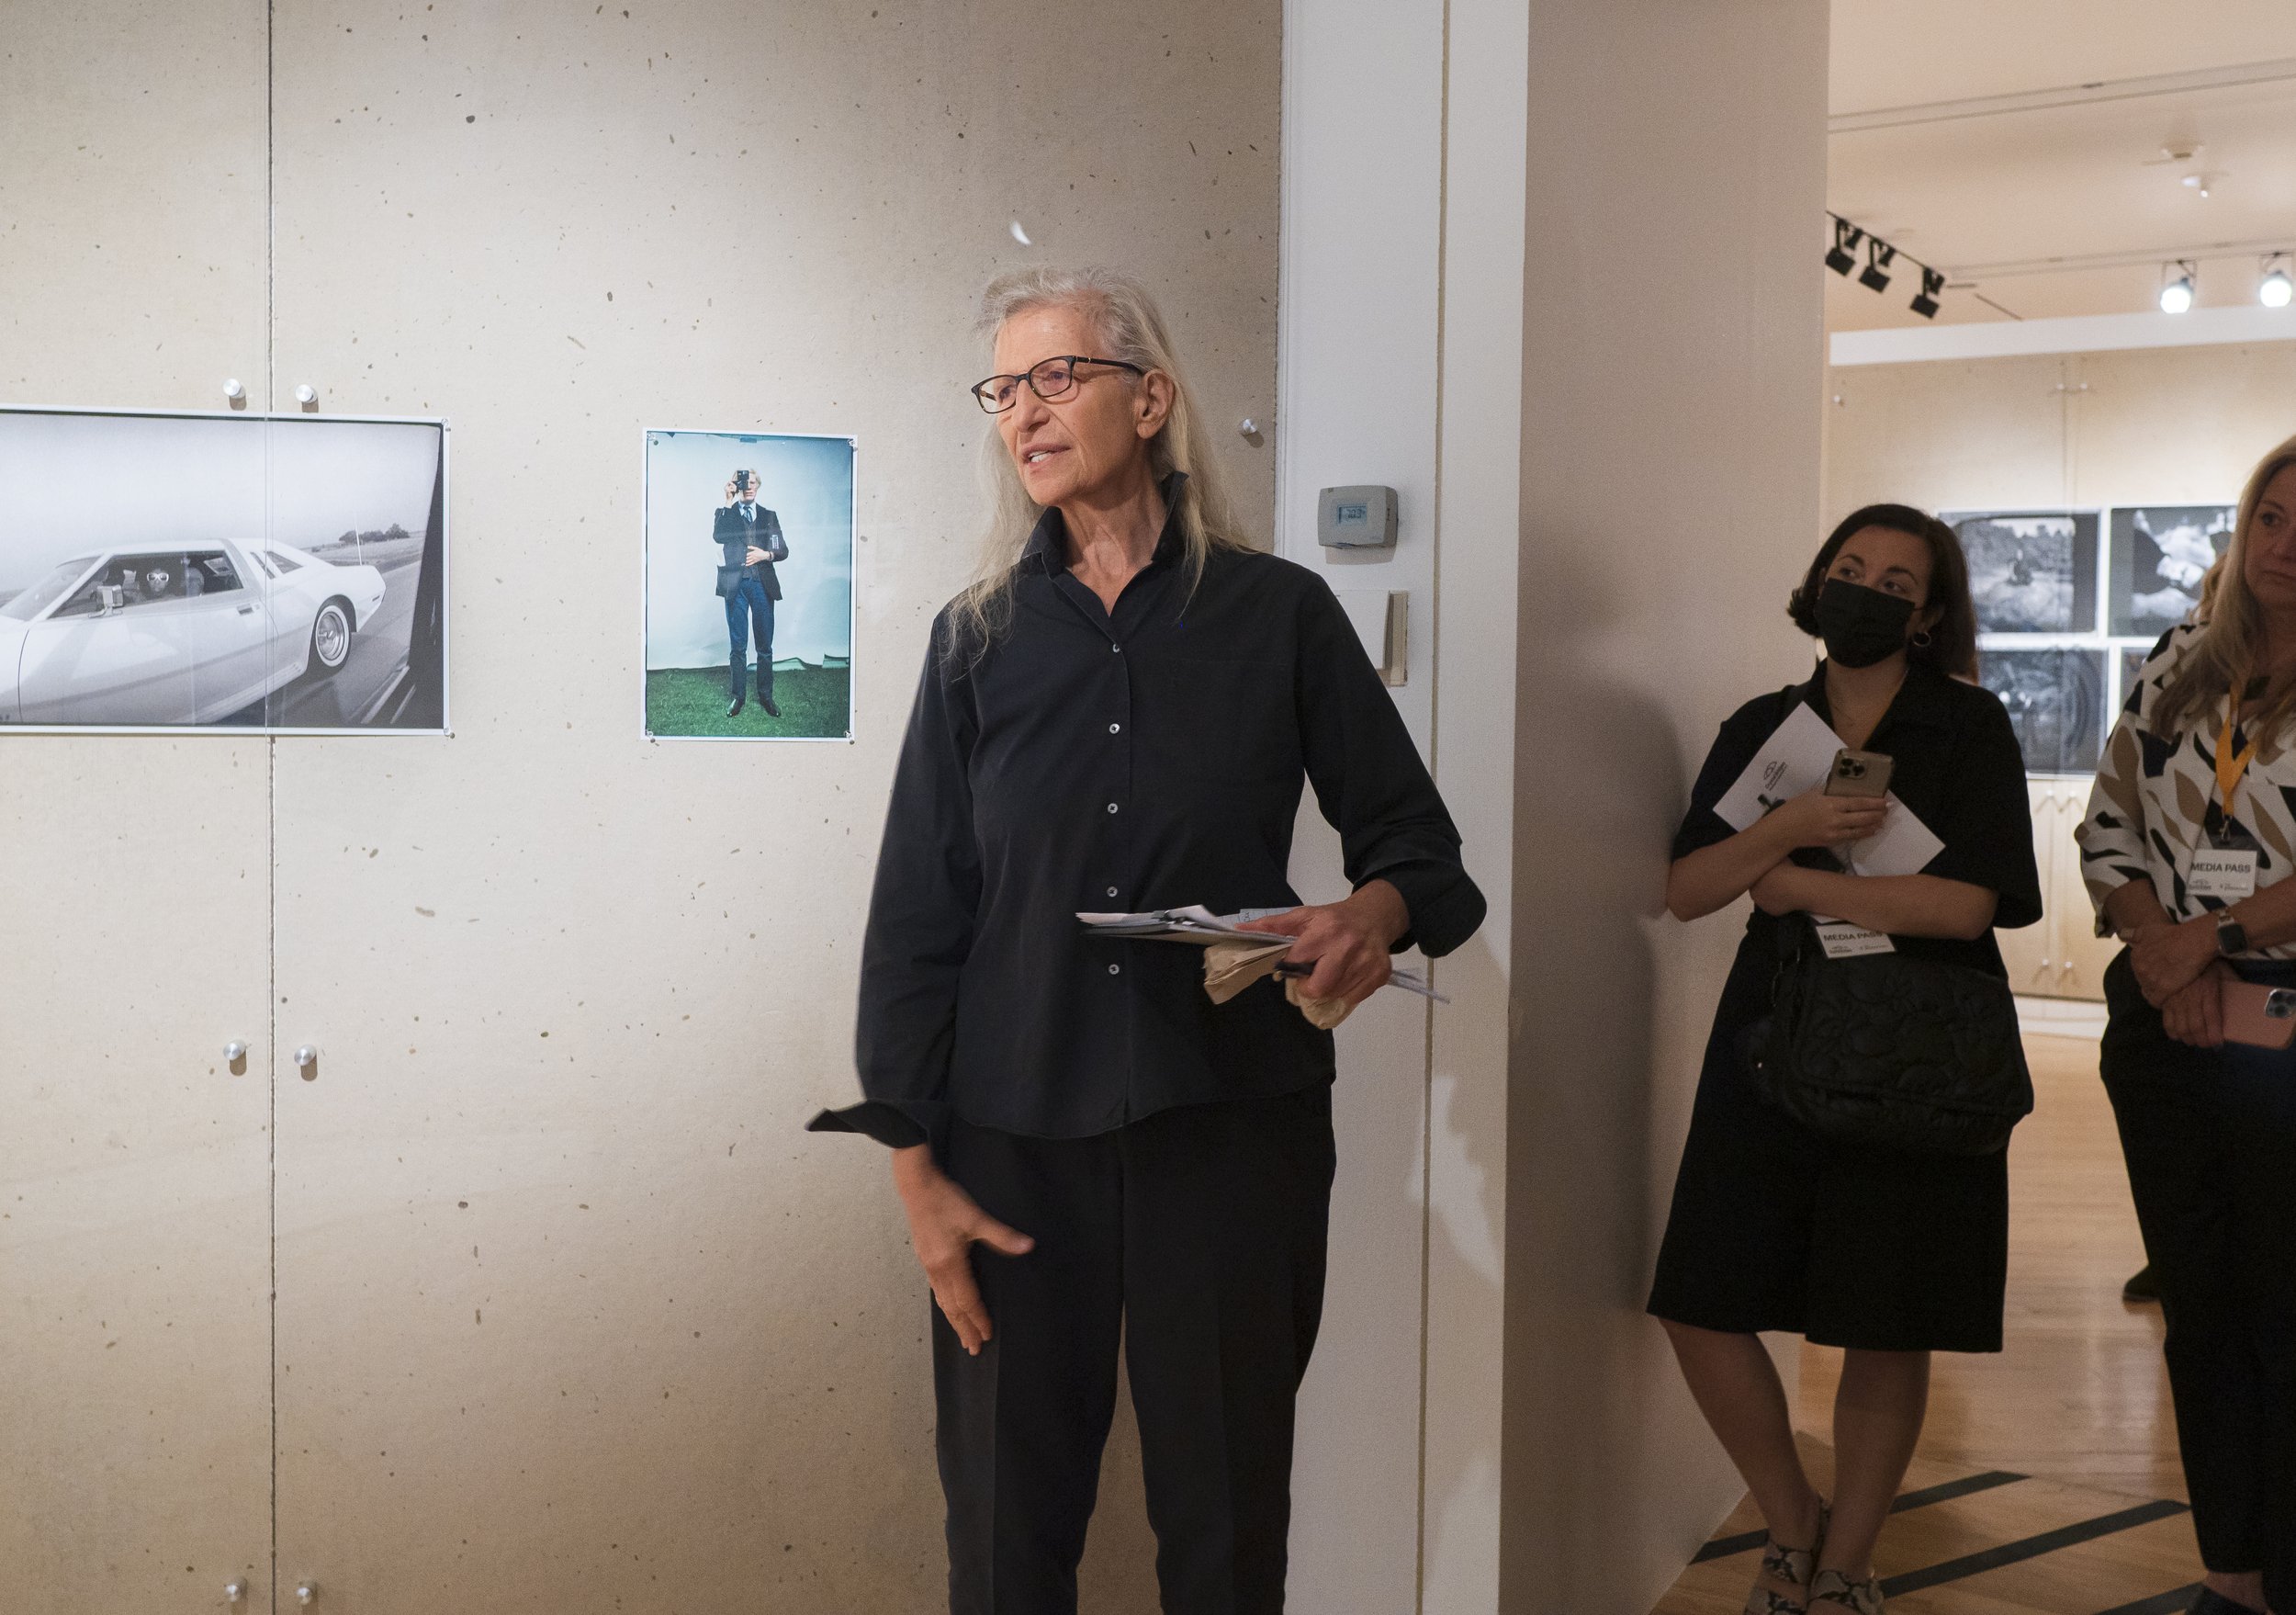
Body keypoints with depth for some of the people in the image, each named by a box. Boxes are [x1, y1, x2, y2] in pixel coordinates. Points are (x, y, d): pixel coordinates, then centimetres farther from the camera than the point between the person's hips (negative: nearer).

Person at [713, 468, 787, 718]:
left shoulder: (769, 516, 12)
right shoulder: (727, 514, 7)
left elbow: (783, 550, 10)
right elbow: (717, 537, -14)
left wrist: (765, 554, -11)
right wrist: (729, 502, -15)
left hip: (762, 584, 1)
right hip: (735, 585, -1)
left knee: (765, 646, 4)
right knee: (737, 647, 3)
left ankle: (766, 696, 12)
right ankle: (738, 697, 9)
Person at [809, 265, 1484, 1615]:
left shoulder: (1279, 615, 2)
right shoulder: (979, 640, 6)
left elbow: (1411, 835, 7)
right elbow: (917, 918, 5)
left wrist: (1373, 915, -17)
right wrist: (916, 1167, 0)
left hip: (1234, 1123, -1)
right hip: (1016, 1141, 1)